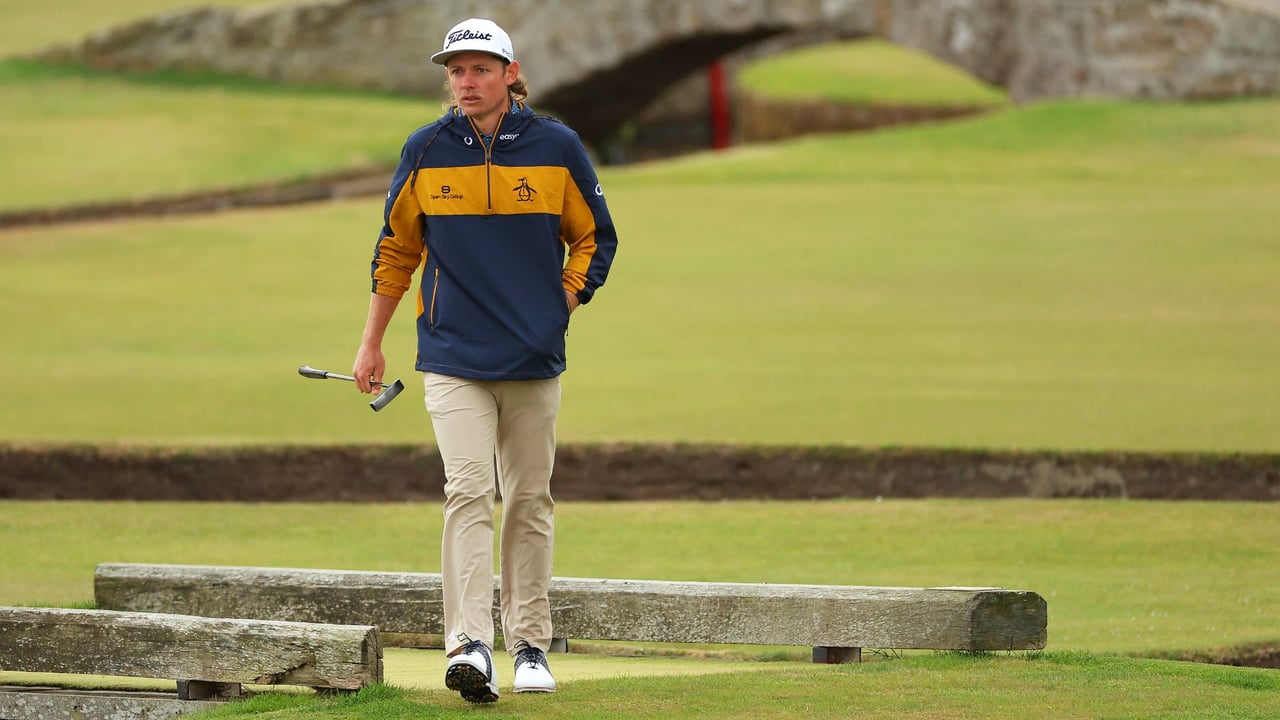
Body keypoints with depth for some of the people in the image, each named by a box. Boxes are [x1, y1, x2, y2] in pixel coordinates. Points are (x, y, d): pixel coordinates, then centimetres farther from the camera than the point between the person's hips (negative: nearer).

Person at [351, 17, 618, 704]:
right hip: (453, 357, -1)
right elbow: (396, 248, 13)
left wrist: (565, 301, -1)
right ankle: (469, 646, -21)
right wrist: (371, 343, 15)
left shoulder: (557, 147, 0)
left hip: (536, 362, 1)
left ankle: (530, 644, 17)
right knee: (468, 492, -14)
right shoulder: (425, 152, 1)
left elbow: (594, 237, 13)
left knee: (529, 502, 8)